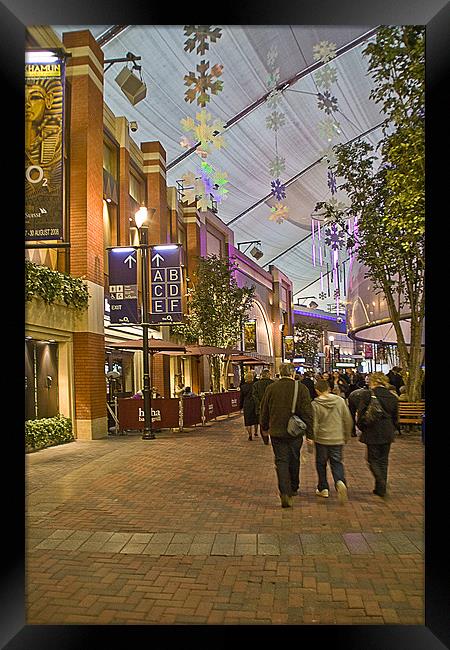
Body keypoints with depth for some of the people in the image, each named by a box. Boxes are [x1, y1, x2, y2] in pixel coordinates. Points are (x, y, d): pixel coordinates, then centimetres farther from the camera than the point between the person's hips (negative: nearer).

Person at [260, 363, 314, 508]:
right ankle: (293, 489, 35)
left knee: (281, 461, 3)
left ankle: (285, 493, -11)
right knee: (294, 461, 18)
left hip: (276, 432, 0)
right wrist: (309, 434, -2)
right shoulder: (301, 388, -7)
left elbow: (264, 411, 7)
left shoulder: (271, 388, -3)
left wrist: (264, 428, 22)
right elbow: (307, 413, -8)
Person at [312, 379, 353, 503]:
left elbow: (314, 425, -10)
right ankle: (340, 482, -17)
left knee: (321, 464, 14)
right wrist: (346, 436, 16)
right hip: (338, 439, 2)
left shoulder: (315, 404, -11)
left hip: (322, 439, -2)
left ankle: (323, 488, 21)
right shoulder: (340, 400, -1)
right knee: (337, 462, 9)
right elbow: (348, 420, 4)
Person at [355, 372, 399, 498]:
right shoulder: (393, 397, 4)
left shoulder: (367, 395, -11)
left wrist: (361, 428, 6)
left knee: (373, 460, 7)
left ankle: (381, 482, -16)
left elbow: (361, 415, -9)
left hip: (373, 433, -4)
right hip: (388, 434, 5)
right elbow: (395, 417, 11)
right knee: (383, 460, 14)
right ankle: (381, 488, 19)